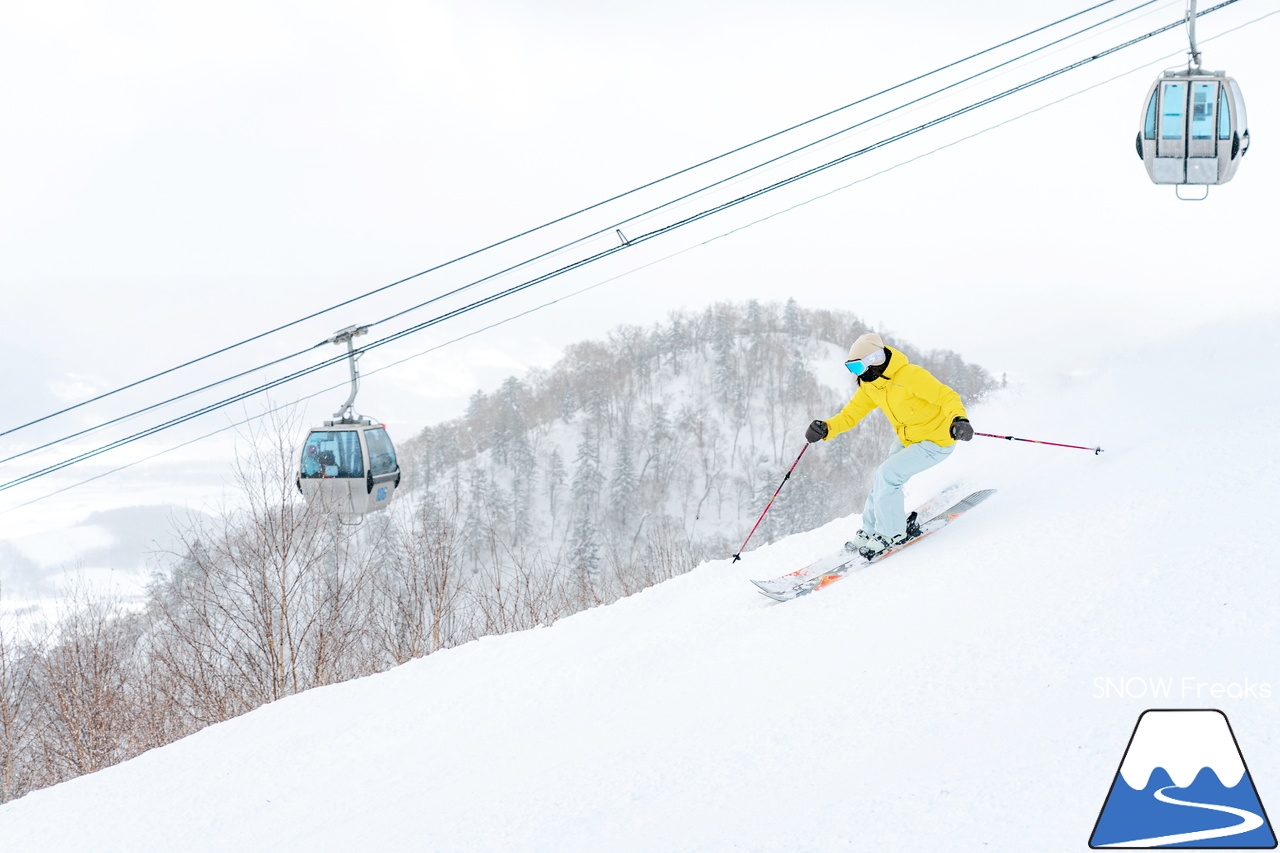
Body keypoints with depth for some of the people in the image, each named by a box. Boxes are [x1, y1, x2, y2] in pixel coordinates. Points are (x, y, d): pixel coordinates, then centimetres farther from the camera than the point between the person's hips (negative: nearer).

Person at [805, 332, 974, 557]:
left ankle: (892, 533, -4)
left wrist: (959, 419, -50)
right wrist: (826, 428, -14)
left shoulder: (910, 376, -28)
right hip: (909, 441, 9)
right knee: (883, 479, 8)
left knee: (888, 473, -18)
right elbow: (851, 413, 5)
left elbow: (946, 396, -30)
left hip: (936, 441, -9)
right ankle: (870, 532, 26)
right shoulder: (869, 386, -2)